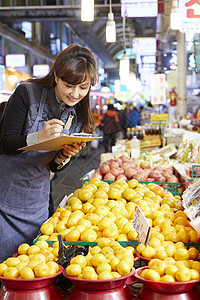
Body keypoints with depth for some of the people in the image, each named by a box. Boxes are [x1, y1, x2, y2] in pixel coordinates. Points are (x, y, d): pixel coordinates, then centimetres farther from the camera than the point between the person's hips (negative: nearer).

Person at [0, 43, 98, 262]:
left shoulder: (79, 113, 3)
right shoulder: (27, 93, -13)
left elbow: (54, 167, 8)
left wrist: (65, 155, -15)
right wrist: (39, 137, -28)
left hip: (37, 204, 5)